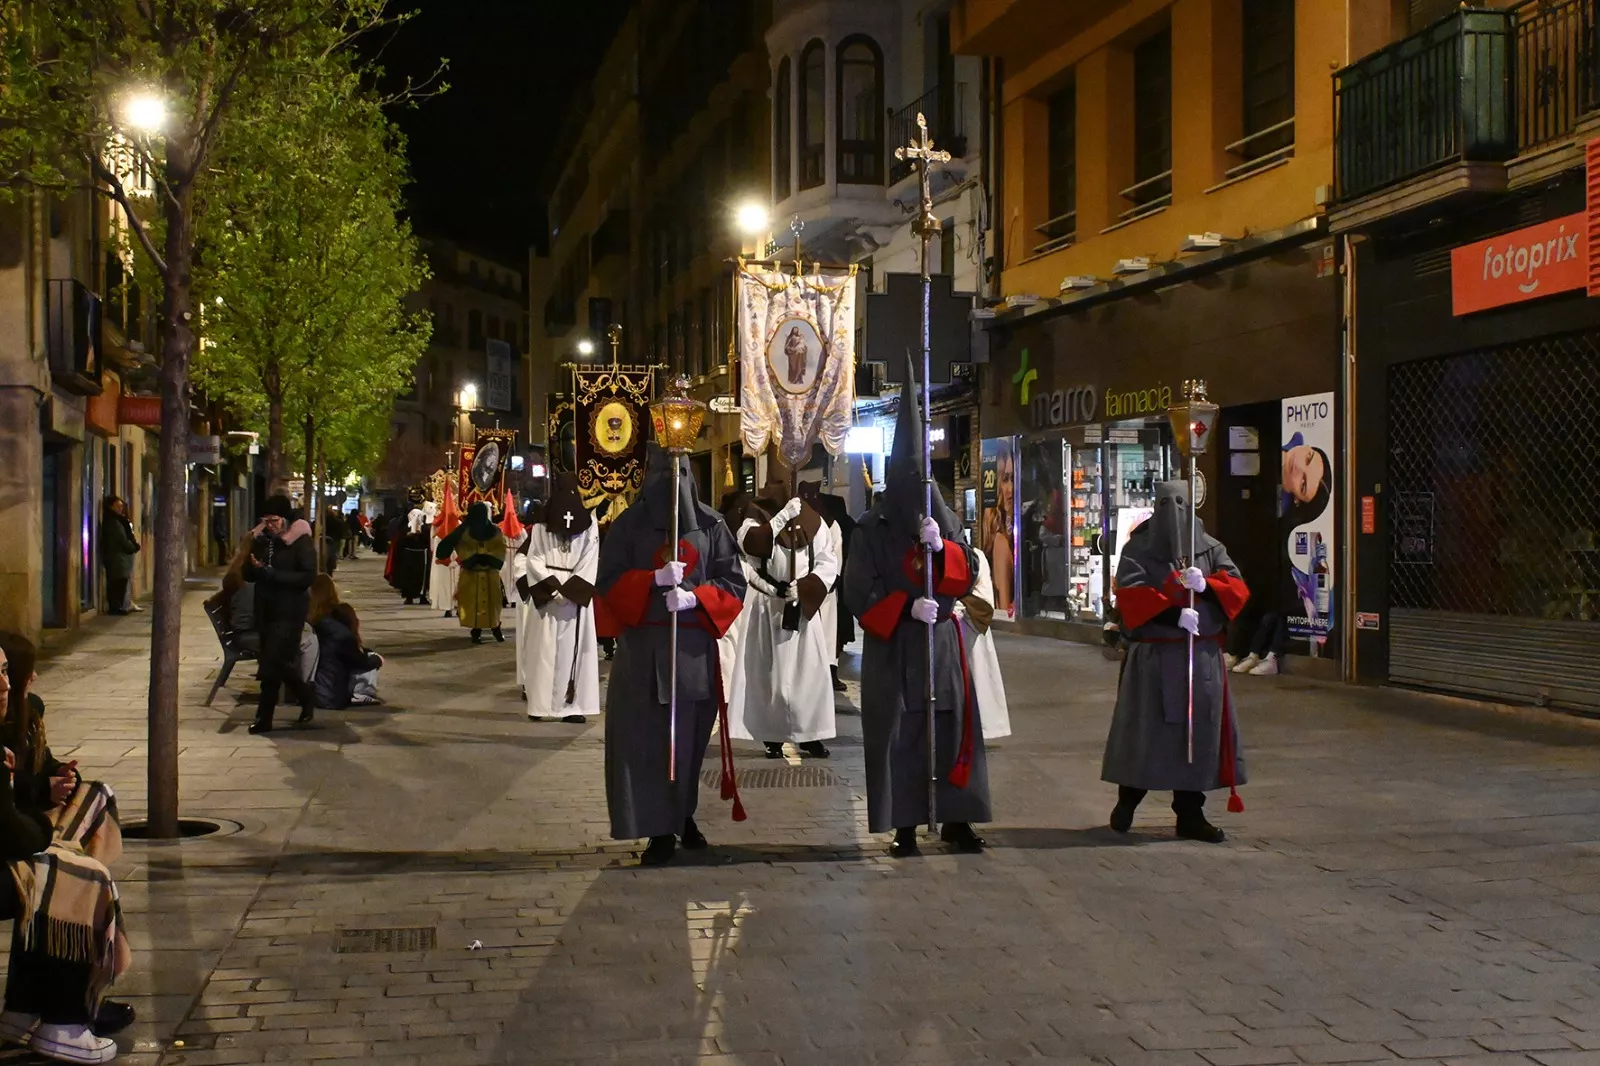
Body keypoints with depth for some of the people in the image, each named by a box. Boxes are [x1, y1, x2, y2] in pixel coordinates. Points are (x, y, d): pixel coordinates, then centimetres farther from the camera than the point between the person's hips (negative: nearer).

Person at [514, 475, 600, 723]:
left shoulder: (588, 527, 3)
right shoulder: (540, 527, 3)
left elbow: (589, 565, -2)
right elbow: (533, 561, -1)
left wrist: (568, 590, -12)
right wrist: (553, 587, -12)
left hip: (576, 598, 0)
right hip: (546, 597, 0)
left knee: (573, 650, -3)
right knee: (544, 650, -1)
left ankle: (572, 705, -3)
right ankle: (541, 705, 3)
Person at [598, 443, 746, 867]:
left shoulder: (710, 524, 5)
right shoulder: (628, 523, 4)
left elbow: (733, 584, 4)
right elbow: (609, 581, 0)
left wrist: (695, 598, -15)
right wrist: (654, 579, -17)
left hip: (694, 645, 1)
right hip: (642, 645, -1)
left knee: (689, 736, 7)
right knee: (647, 737, -4)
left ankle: (684, 816, 27)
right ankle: (660, 829, 1)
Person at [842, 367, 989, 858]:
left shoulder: (944, 520, 8)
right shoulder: (872, 528, -2)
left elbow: (966, 577, 3)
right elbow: (858, 591, -7)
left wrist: (941, 547, -16)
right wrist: (907, 607, -20)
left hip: (941, 641, 3)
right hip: (891, 646, -3)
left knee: (950, 727, 1)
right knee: (898, 732, -3)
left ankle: (955, 819, 8)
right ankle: (904, 827, 2)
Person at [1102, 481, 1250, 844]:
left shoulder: (1210, 548, 11)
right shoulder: (1138, 550, 1)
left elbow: (1237, 588, 3)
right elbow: (1132, 596, -13)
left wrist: (1206, 585, -18)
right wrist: (1175, 613, -27)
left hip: (1202, 656, 3)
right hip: (1153, 656, -3)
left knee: (1197, 730, 3)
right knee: (1144, 728, 0)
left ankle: (1190, 813, 11)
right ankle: (1127, 800, 20)